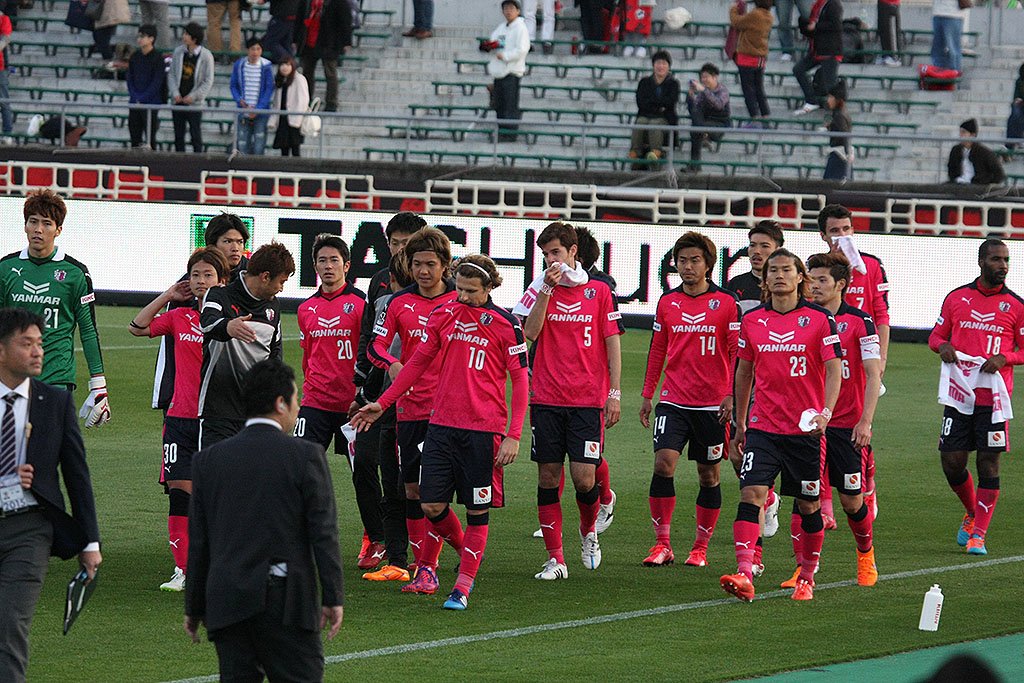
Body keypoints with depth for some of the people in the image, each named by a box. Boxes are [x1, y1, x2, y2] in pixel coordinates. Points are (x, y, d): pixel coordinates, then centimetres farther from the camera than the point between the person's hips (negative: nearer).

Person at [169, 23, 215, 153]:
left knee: (195, 135, -1)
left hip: (194, 103, -4)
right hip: (178, 101, 4)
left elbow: (208, 81, -6)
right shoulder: (178, 52, 3)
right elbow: (171, 74, 7)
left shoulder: (206, 56, -8)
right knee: (178, 135, 9)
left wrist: (193, 96, -13)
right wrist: (175, 93, -7)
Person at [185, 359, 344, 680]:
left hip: (226, 603, 4)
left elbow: (198, 542, 9)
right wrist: (333, 597, 0)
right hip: (287, 601, -4)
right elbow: (323, 533, -6)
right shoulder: (305, 456, -4)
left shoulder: (208, 460, 7)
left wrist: (194, 608, 14)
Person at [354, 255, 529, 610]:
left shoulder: (506, 324, -4)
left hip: (483, 430, -4)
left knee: (477, 510, -1)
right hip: (442, 424, 4)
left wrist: (513, 435, -10)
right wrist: (382, 403, 15)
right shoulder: (443, 315, 8)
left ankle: (463, 586, 7)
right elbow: (418, 363, 17)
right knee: (431, 504, 1)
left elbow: (520, 380, -3)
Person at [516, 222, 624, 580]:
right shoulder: (540, 290, 7)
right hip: (546, 399, 2)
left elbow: (612, 342, 5)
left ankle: (588, 530, 23)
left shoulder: (599, 291, 5)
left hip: (588, 400, -2)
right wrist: (547, 289, -16)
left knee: (584, 478, -8)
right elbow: (530, 332, -9)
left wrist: (615, 393, 0)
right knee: (548, 477, 0)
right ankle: (555, 560, 6)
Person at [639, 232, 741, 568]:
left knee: (709, 475, 5)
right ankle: (662, 544, -7)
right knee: (663, 463, -13)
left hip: (712, 404, -2)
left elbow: (737, 352, -3)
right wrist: (647, 394, 12)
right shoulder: (667, 302, 7)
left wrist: (731, 394, -11)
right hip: (673, 401, 2)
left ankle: (700, 547, 16)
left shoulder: (727, 302, -3)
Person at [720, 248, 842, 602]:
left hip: (805, 427, -2)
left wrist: (825, 411, -23)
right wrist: (740, 425, 18)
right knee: (751, 493, -16)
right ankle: (744, 575, -24)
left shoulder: (819, 319, -3)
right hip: (763, 425, 2)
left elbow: (834, 369, -7)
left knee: (808, 504, 8)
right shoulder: (752, 321, 6)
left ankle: (807, 576, 25)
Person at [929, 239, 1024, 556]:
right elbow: (936, 335, 16)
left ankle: (978, 535, 2)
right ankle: (972, 513, 28)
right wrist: (943, 346, -7)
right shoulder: (956, 298, 8)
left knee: (989, 463, -4)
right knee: (952, 462, 0)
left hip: (993, 397, -2)